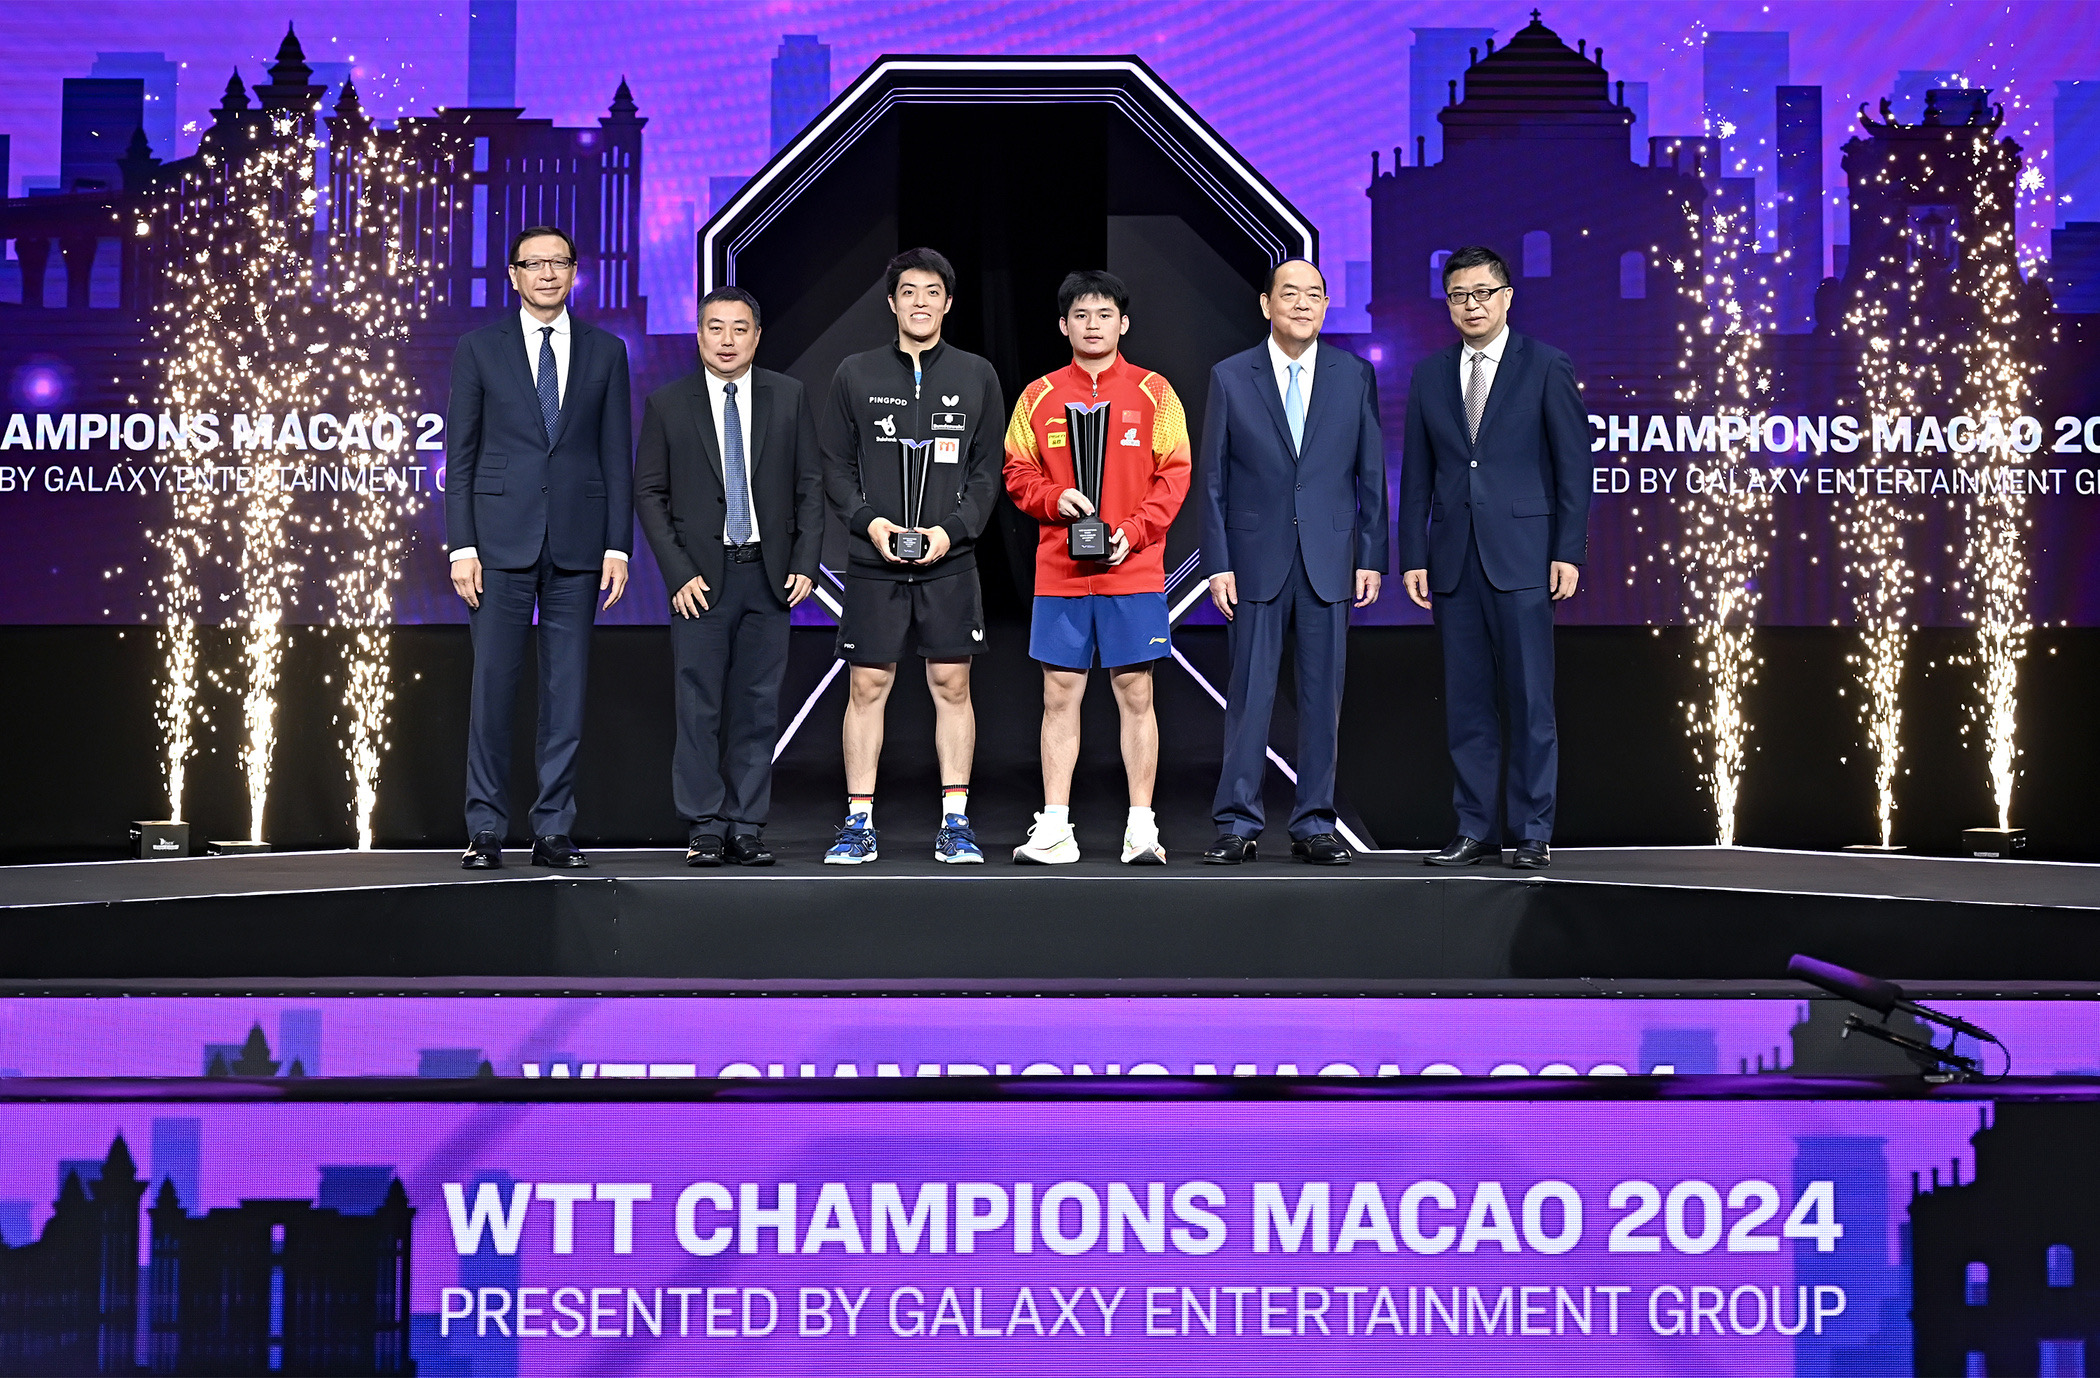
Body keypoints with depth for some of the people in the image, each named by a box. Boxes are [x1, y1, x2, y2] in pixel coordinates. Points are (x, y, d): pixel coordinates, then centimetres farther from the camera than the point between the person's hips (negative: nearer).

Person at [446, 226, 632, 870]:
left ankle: (554, 830, 10)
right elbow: (459, 454, 4)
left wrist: (618, 546, 1)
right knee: (493, 684, -2)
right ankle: (486, 829, 6)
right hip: (501, 539, -1)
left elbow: (618, 456, 8)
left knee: (567, 690, 3)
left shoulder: (605, 351, 10)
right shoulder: (479, 349, 6)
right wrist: (461, 545, -5)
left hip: (577, 542, 1)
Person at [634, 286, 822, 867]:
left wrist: (805, 563, -1)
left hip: (769, 575, 2)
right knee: (699, 706, -2)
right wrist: (678, 573, -7)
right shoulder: (667, 404, 3)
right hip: (701, 578, -1)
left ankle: (747, 826, 10)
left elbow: (810, 486, 8)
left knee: (758, 705, 4)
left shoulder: (789, 397, 7)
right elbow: (649, 494, 2)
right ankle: (705, 827, 6)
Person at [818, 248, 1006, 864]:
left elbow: (988, 470, 6)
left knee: (952, 685, 2)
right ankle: (859, 823, 9)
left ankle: (955, 822, 10)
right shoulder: (855, 375, 6)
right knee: (867, 687, 1)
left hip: (950, 562, 0)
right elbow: (834, 466, 7)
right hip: (873, 561, 0)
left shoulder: (977, 376, 7)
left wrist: (953, 529, -8)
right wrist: (868, 520, -9)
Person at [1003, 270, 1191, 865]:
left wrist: (1133, 531, -11)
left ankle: (1141, 829, 7)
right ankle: (1053, 829, 8)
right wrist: (1055, 498, -10)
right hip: (1060, 572, 1)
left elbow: (1174, 475, 1)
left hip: (1134, 571, -1)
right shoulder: (1039, 396, 8)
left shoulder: (1153, 393, 4)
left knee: (1135, 693, 1)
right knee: (1059, 695, 3)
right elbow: (1018, 474, 10)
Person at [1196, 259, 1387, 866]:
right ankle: (1237, 825, 7)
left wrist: (1371, 557, 2)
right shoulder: (1230, 378, 3)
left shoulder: (1356, 376, 7)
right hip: (1256, 559, -1)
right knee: (1249, 693, 0)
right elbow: (1212, 479, 3)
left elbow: (1370, 474, 8)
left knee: (1322, 696, 4)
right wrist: (1218, 563, -3)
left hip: (1329, 559, 1)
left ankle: (1314, 825, 13)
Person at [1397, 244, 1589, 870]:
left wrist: (1569, 552, -8)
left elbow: (1574, 465, -1)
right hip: (1454, 558, 4)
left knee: (1529, 699, -3)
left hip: (1521, 555, -3)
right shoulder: (1429, 375, 12)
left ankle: (1532, 833, 4)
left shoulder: (1546, 367, 2)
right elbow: (1416, 476, 12)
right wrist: (1413, 556, 5)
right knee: (1466, 702, 5)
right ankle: (1476, 830, 12)